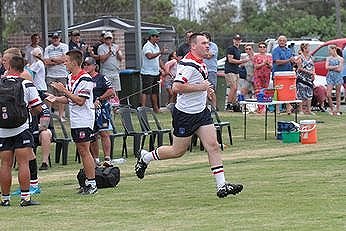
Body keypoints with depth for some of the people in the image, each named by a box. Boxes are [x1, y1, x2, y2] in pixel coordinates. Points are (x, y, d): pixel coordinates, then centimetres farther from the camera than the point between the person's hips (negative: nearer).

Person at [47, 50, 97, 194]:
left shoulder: (85, 79, -15)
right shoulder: (70, 78, 13)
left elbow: (80, 101, -20)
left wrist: (64, 91, -20)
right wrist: (55, 98, 5)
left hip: (84, 121, -9)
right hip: (74, 121, 9)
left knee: (84, 151, -7)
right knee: (81, 151, 10)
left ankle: (92, 184, -3)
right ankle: (88, 182, 15)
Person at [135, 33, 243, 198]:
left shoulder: (200, 63, 10)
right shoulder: (188, 64, -21)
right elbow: (177, 87, -29)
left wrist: (207, 90, 14)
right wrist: (200, 87, -23)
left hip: (201, 111, 8)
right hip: (185, 114, -8)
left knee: (213, 146, -3)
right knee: (178, 151, 5)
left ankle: (221, 185, -4)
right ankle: (145, 157, 28)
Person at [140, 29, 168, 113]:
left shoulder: (156, 46, 15)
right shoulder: (147, 46, -14)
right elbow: (149, 56, -35)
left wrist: (164, 69, 19)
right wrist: (160, 52, -43)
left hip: (156, 73, 9)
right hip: (147, 73, -9)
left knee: (155, 92, 14)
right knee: (145, 91, -11)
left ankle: (156, 108, 20)